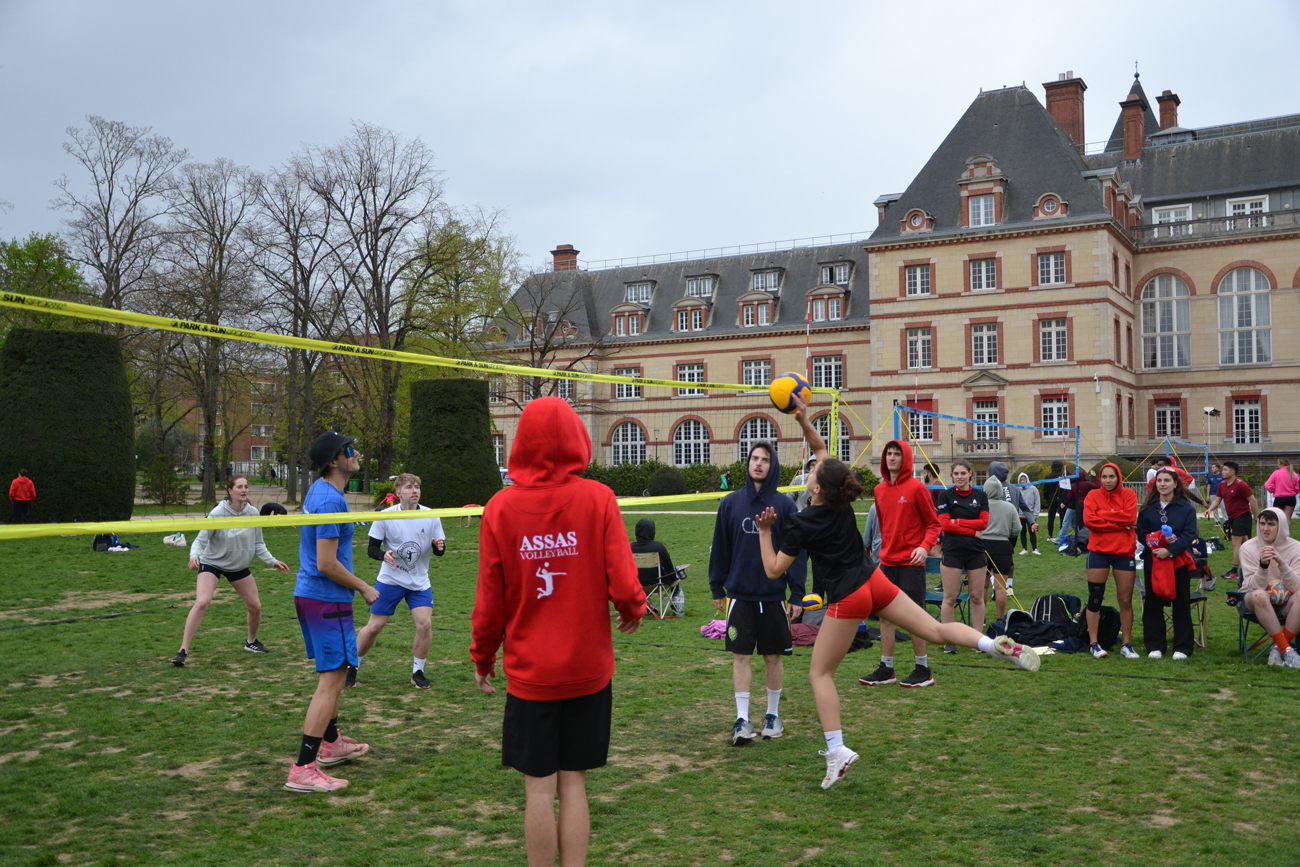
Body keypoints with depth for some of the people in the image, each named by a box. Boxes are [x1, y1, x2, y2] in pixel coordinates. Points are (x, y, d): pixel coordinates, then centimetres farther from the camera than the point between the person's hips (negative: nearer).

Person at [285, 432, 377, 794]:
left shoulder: (318, 490, 11)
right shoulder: (331, 501, -21)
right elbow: (327, 564, -23)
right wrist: (364, 588, -11)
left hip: (308, 593, 11)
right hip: (327, 599, -11)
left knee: (333, 674, 23)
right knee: (331, 680, -8)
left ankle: (331, 743, 38)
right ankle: (303, 770, -8)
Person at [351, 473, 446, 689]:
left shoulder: (431, 516, -6)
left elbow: (438, 551, 0)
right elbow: (371, 548, -6)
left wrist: (439, 547, -24)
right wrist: (383, 555, -28)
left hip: (419, 582, 2)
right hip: (390, 580, -1)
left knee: (425, 624, -11)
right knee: (374, 627, 2)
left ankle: (417, 672, 10)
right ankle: (353, 666, 25)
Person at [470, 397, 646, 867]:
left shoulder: (500, 506, -6)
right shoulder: (598, 498, -8)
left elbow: (489, 602, -2)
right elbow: (622, 585, -11)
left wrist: (482, 658, 13)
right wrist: (635, 610, 11)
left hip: (529, 672, 0)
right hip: (588, 669, 1)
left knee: (539, 789, 8)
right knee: (573, 783, 11)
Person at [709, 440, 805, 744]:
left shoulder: (784, 505, -2)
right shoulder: (731, 502, 2)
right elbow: (720, 547, 7)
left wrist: (797, 595, -3)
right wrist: (716, 588, 7)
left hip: (774, 595, 0)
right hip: (739, 594, 0)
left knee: (773, 656, 9)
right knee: (741, 655, 0)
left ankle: (773, 714, 24)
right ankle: (742, 719, 7)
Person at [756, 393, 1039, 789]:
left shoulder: (801, 524, -14)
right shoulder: (843, 501, 1)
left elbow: (774, 570, -8)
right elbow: (821, 448, 14)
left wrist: (764, 533, -1)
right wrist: (804, 419, 7)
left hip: (846, 597, -6)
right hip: (875, 581, 6)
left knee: (820, 673, 4)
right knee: (935, 629, 7)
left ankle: (836, 751, -5)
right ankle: (996, 643, -17)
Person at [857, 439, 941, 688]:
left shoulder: (917, 488, -7)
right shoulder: (880, 490, 10)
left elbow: (933, 523, -4)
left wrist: (925, 546, -19)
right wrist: (885, 548, 15)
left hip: (911, 562, -6)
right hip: (887, 562, 6)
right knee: (885, 615, 7)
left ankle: (923, 669, 9)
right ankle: (886, 669, 15)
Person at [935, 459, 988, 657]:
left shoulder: (980, 495, 7)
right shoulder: (945, 495, 0)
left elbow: (984, 523, -2)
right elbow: (944, 525, -8)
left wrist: (956, 522, -8)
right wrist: (973, 531, -10)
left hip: (976, 552, 2)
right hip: (952, 551, -2)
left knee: (977, 597, 7)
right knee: (950, 598, -1)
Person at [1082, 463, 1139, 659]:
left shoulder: (1128, 495, 3)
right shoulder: (1093, 496, 1)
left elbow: (1130, 517, -13)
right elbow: (1088, 520, -14)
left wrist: (1103, 515, -12)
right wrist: (1119, 523, -15)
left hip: (1124, 552, 1)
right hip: (1099, 552, -1)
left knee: (1126, 601, 6)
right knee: (1095, 599, 2)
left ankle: (1127, 645, 15)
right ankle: (1094, 643, 10)